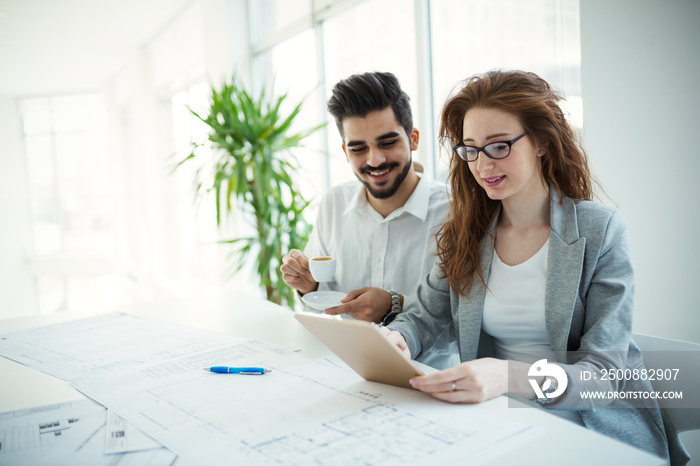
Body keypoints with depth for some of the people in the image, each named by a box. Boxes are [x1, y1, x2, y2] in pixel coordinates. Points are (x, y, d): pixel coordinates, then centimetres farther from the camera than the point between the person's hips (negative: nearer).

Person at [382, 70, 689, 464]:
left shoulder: (601, 231, -7)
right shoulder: (466, 233, 6)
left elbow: (604, 375, -13)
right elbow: (425, 314, 9)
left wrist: (510, 377, -33)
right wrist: (396, 339, -17)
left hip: (596, 428, -3)